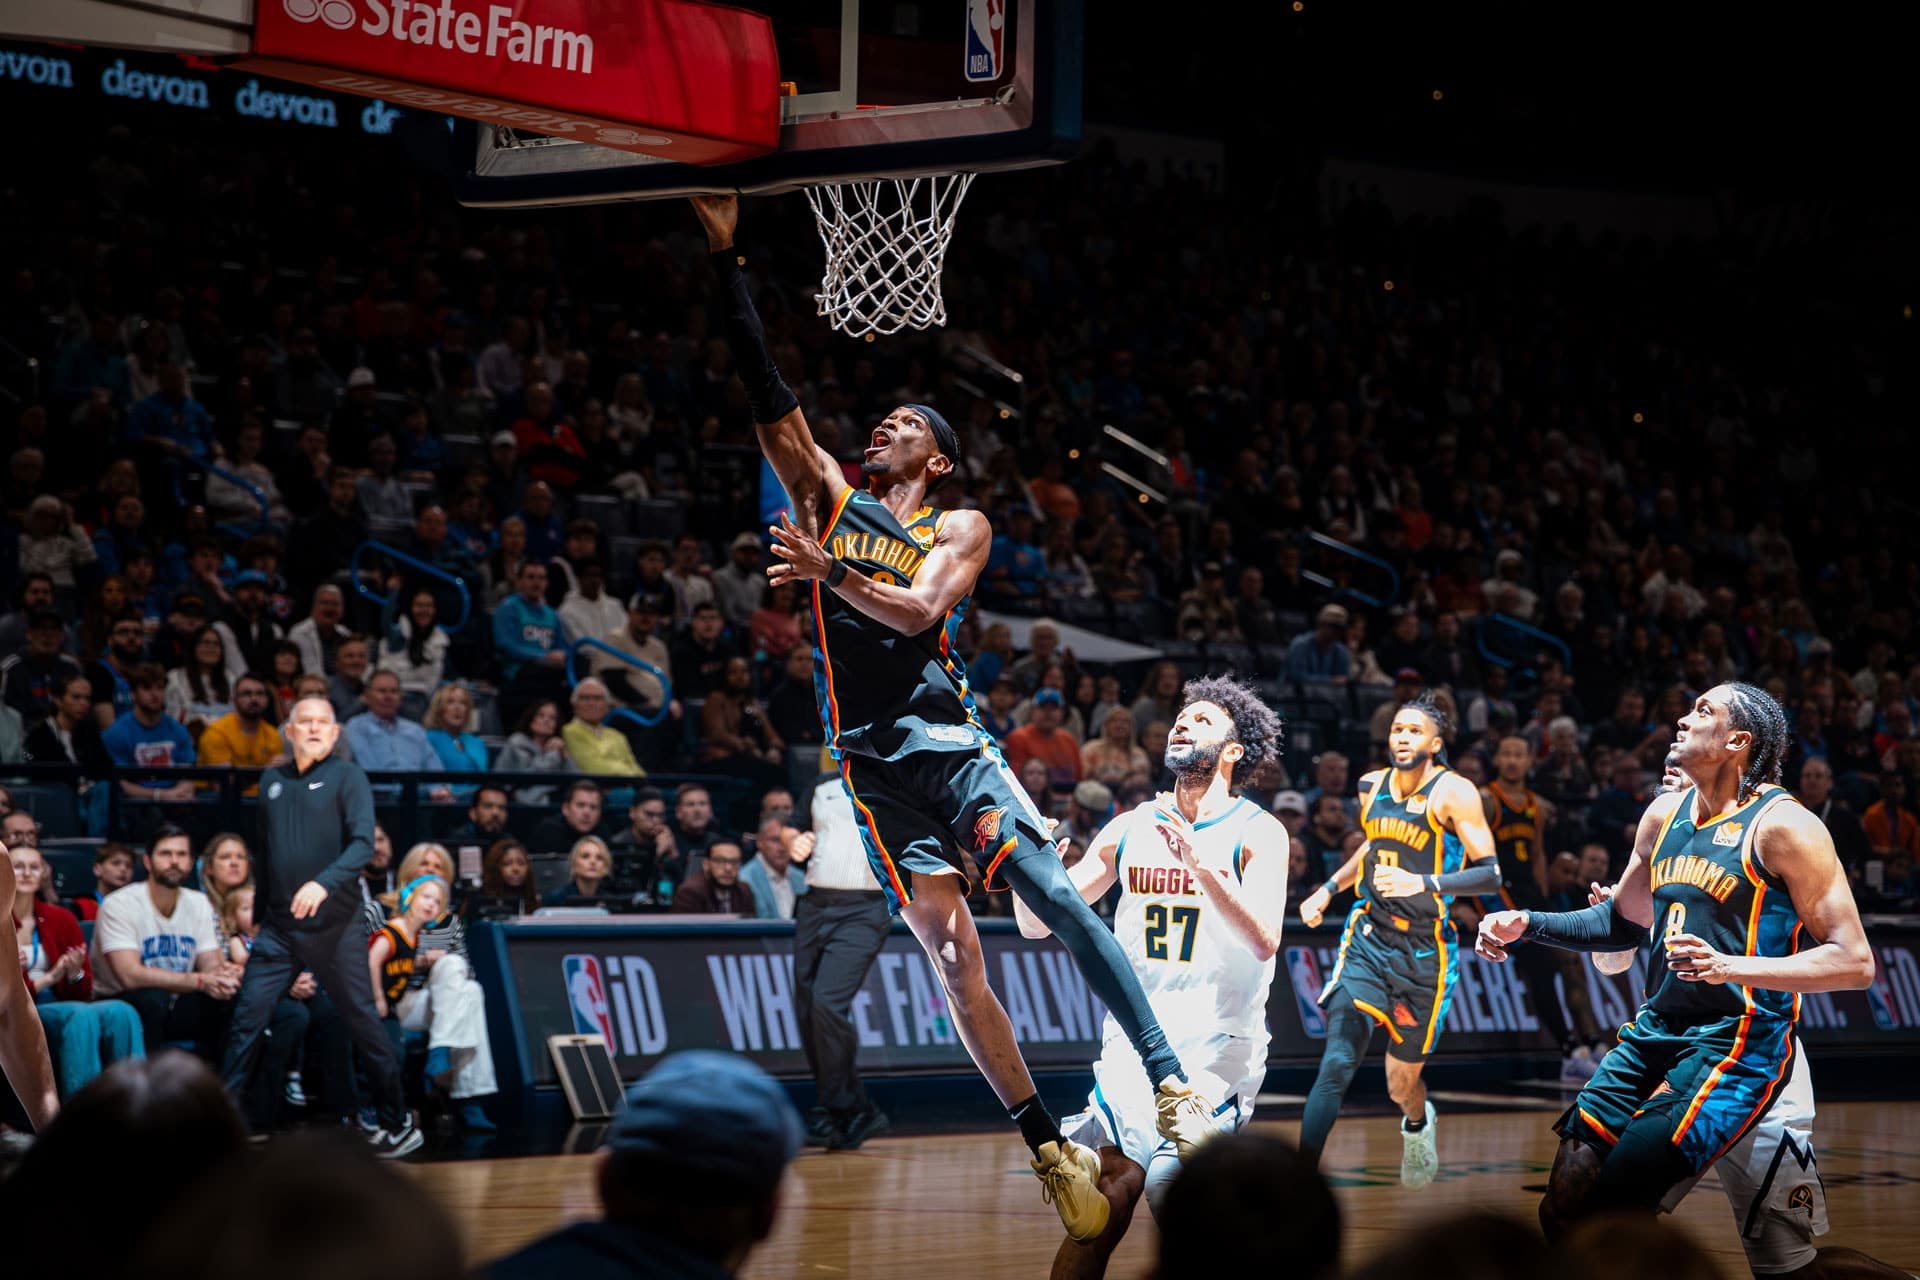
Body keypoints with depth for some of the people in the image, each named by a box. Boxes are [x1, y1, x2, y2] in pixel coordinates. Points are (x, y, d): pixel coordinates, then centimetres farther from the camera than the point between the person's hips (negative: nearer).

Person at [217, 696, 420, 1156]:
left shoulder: (347, 777, -2)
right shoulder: (272, 781, 12)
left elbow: (363, 844, -14)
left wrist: (324, 882, -29)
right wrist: (252, 905, 15)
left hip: (334, 925, -4)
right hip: (278, 926, 4)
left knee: (363, 1022, 2)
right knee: (247, 1019, -3)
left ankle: (399, 1125, 11)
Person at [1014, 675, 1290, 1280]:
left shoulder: (1257, 833, -1)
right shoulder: (1130, 828, 11)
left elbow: (1264, 941, -17)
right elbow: (1037, 924, 12)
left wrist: (1198, 863, -27)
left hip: (1219, 1044, -3)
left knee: (1169, 1183, -23)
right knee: (1115, 1180, -16)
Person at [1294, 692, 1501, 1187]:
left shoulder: (1454, 793, -10)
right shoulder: (1372, 786, 6)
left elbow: (1490, 873, -15)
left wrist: (1423, 883, -28)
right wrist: (1328, 890, 17)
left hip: (1424, 953, -2)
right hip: (1368, 941, 3)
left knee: (1401, 1083, 12)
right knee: (1337, 1063, -19)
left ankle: (1417, 1124, 49)